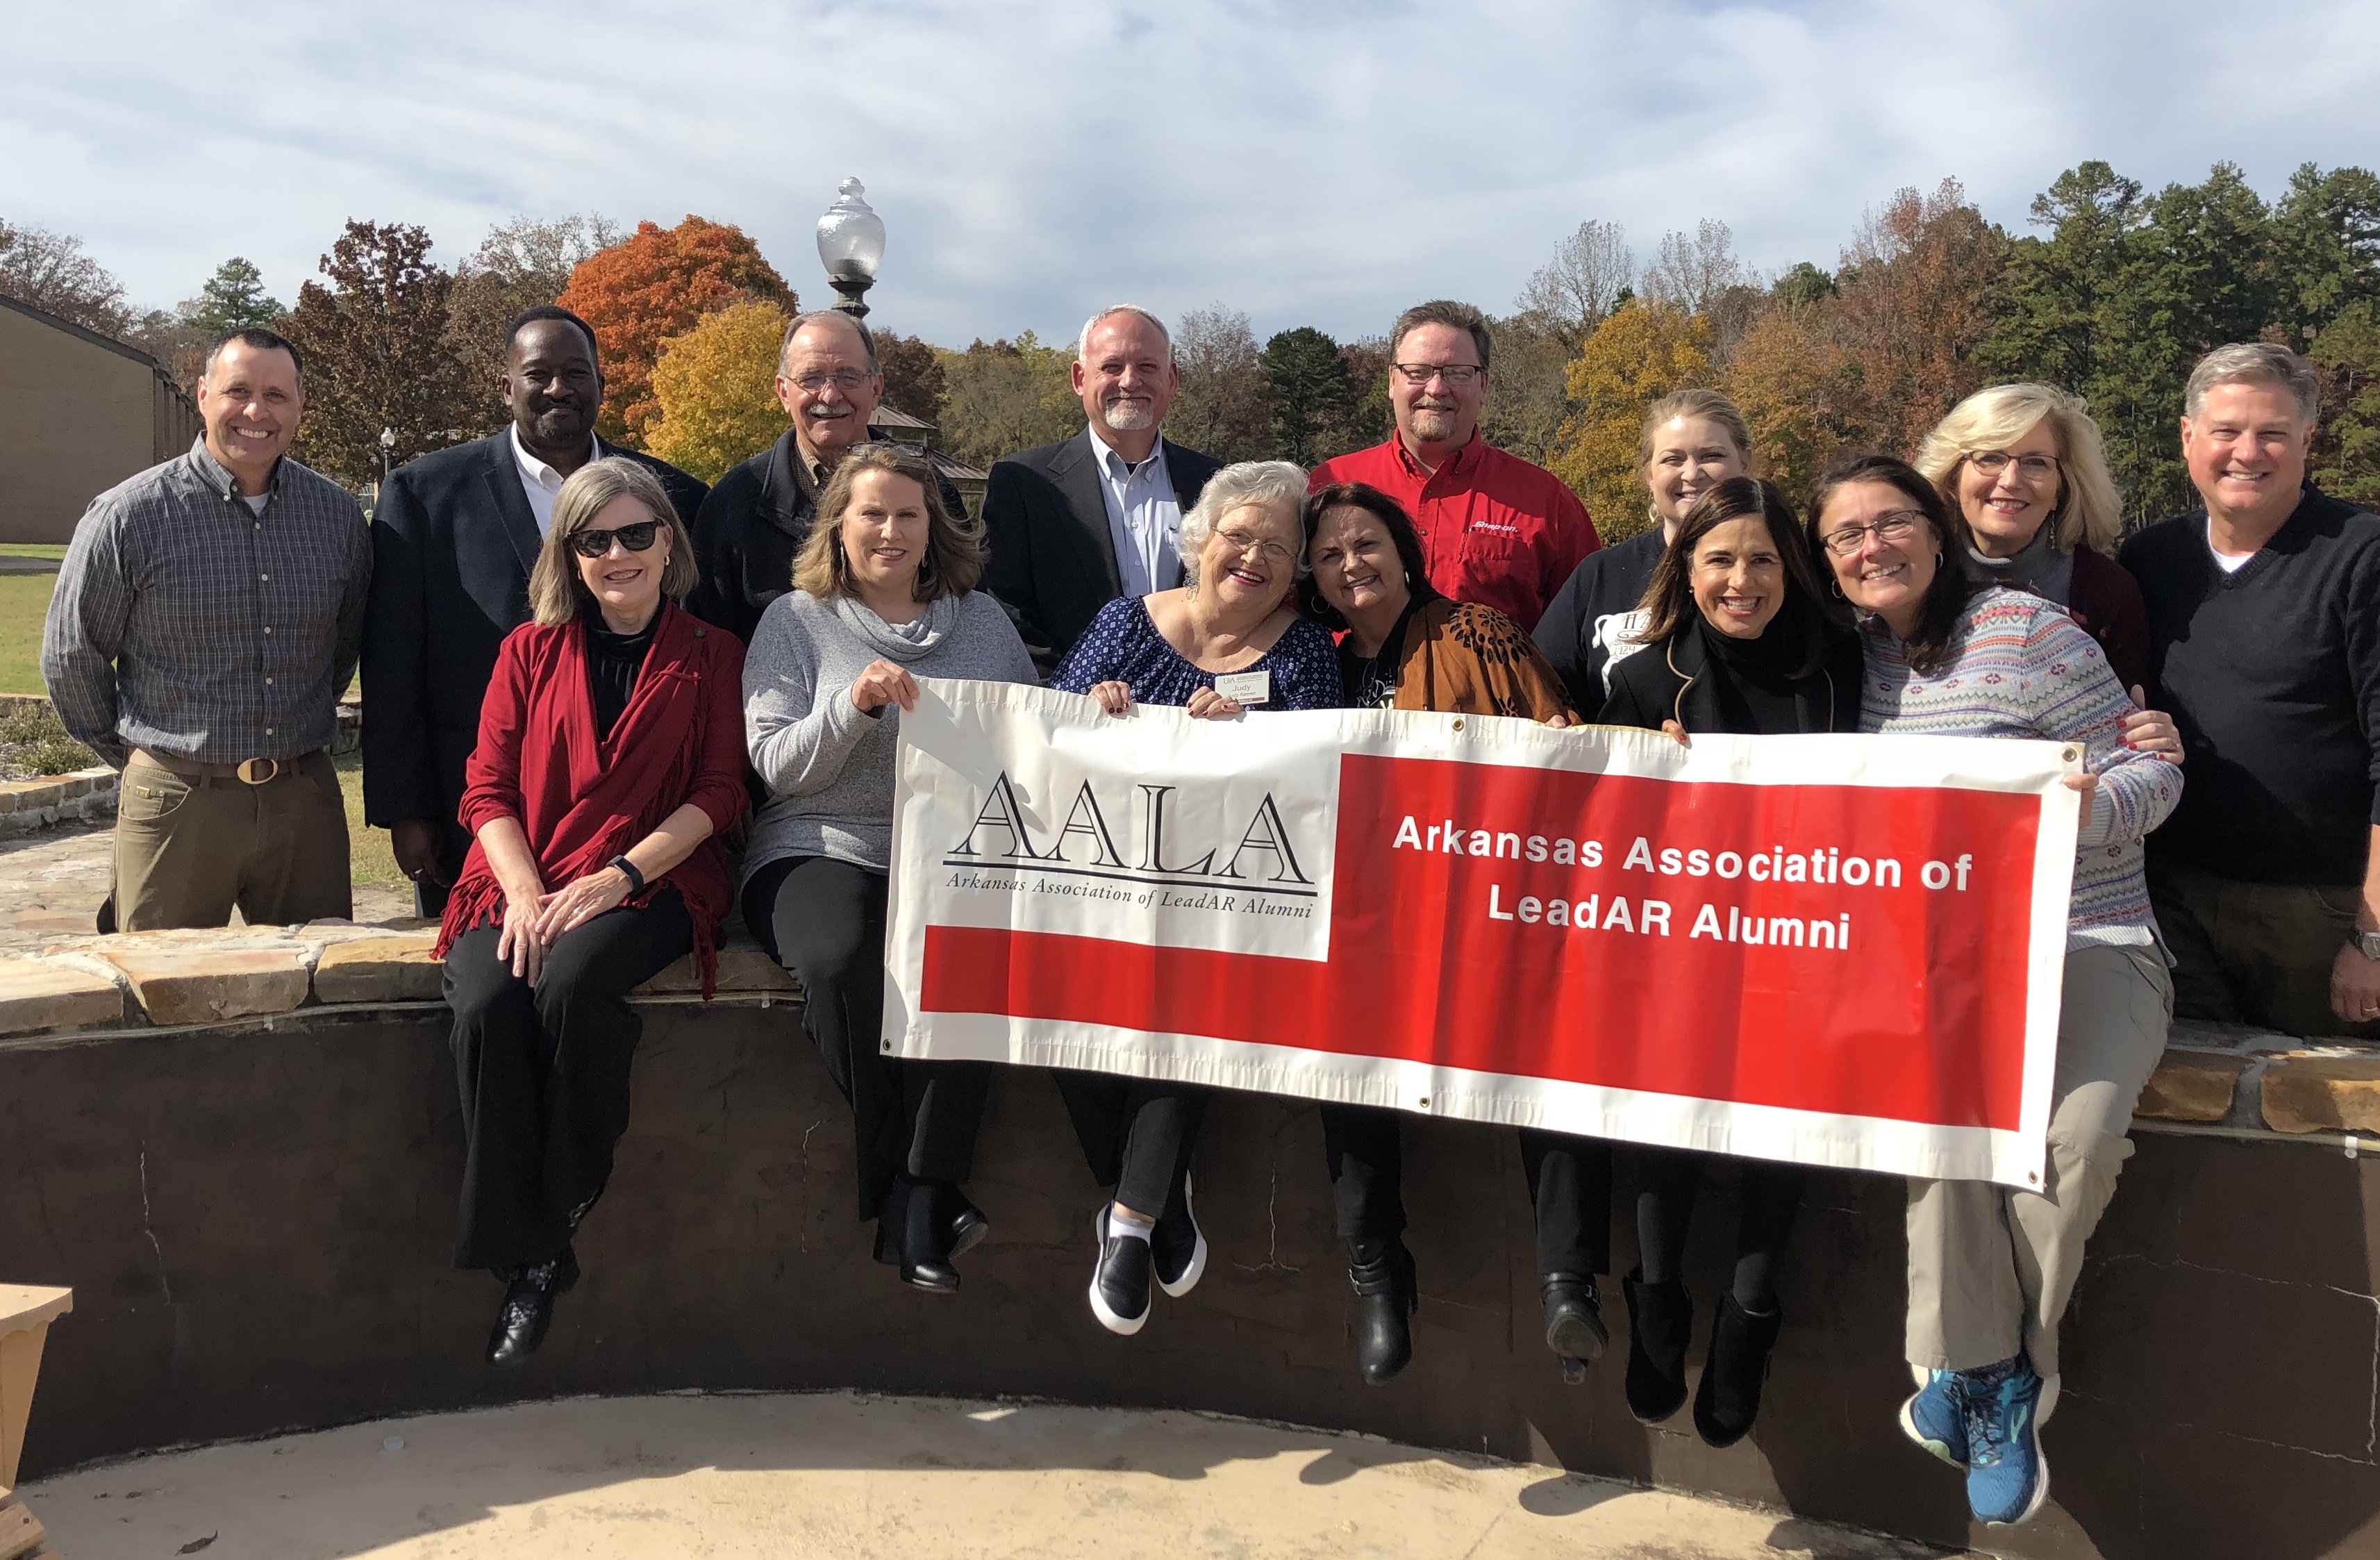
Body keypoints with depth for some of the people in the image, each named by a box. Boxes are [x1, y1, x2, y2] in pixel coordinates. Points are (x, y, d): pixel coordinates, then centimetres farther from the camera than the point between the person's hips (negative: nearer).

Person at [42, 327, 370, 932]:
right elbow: (70, 659, 4)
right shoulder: (129, 515, -6)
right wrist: (132, 751, 13)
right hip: (176, 804, -2)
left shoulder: (337, 514, 4)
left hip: (306, 799, 3)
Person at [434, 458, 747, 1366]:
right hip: (521, 882, 3)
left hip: (649, 883, -2)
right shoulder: (530, 650, 18)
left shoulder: (710, 658, 12)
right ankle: (525, 1256, -18)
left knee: (571, 983, -35)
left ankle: (562, 1207, -11)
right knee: (485, 1006, -29)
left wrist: (620, 874, -13)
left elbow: (719, 793, 2)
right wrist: (524, 893, -10)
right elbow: (488, 787, 10)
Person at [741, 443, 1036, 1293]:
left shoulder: (982, 619, 17)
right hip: (822, 849, -1)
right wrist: (854, 704, -16)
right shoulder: (796, 619, 10)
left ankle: (920, 1200, -22)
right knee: (842, 961, -35)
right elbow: (776, 766, 0)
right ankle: (897, 1189, -17)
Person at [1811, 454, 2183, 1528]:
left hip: (2090, 943, -2)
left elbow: (2154, 776, -2)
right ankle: (1991, 1382, -14)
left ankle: (1971, 1370, -5)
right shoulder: (1850, 654, 13)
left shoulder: (2024, 628, -2)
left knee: (2077, 1136, -29)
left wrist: (2087, 807, -24)